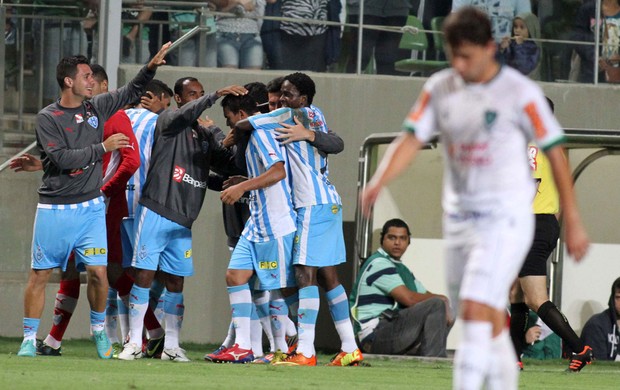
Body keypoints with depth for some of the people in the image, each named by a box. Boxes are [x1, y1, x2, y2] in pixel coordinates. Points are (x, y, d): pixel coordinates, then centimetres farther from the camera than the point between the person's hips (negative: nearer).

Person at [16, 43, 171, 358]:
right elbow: (62, 158, -19)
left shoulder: (97, 107, 7)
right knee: (40, 274, 1)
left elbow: (131, 91, 19)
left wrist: (151, 67, 3)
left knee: (98, 271, -7)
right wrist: (103, 147, -14)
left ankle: (99, 329, 14)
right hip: (54, 210, -3)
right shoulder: (48, 118, -8)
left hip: (91, 208, 3)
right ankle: (29, 338, 10)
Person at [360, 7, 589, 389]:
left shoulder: (520, 93, -9)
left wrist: (573, 222, -2)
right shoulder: (440, 89, 4)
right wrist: (380, 181, -22)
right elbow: (411, 140, -1)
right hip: (458, 216, 6)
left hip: (506, 218, -6)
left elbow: (556, 154, -4)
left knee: (476, 313, -19)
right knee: (491, 327, 10)